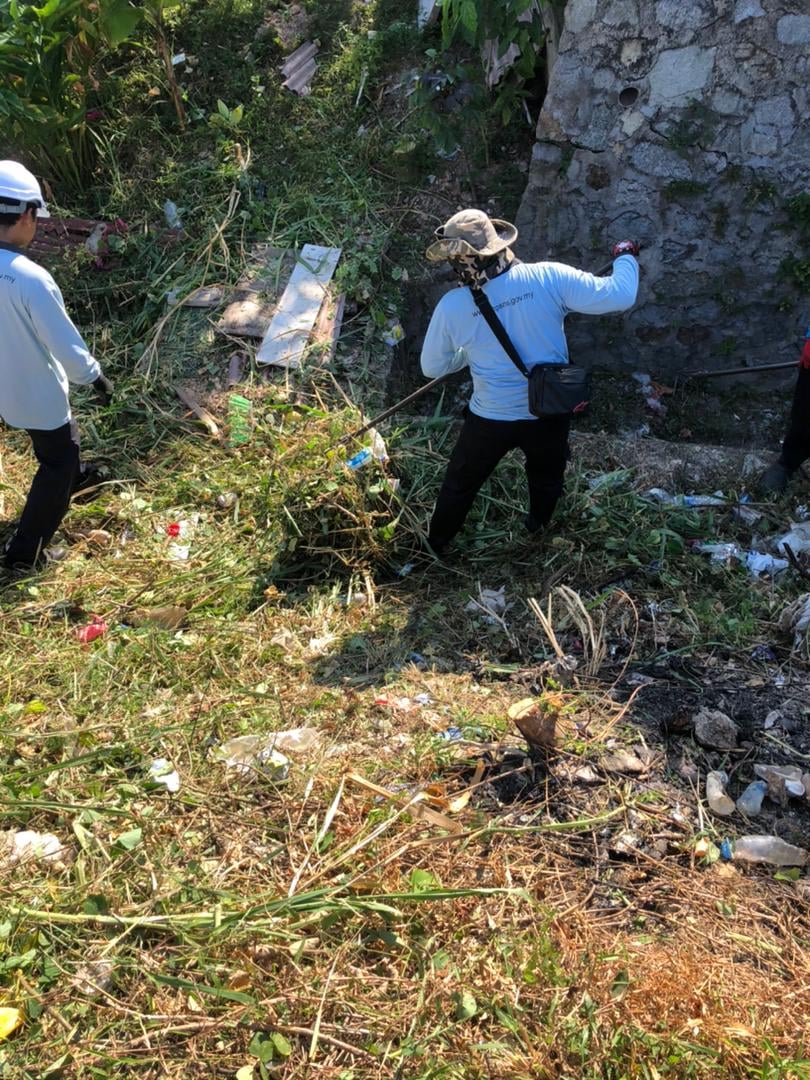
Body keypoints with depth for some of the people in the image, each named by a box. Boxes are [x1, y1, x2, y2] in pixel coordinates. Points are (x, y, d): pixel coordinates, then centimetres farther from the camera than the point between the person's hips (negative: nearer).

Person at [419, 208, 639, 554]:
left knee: (460, 483, 26)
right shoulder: (549, 277, -21)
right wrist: (625, 257, 2)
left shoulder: (452, 306, -19)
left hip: (491, 420, -1)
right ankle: (538, 527, 59)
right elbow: (619, 296, -18)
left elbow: (432, 367, -5)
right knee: (546, 475, 33)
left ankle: (435, 545, 46)